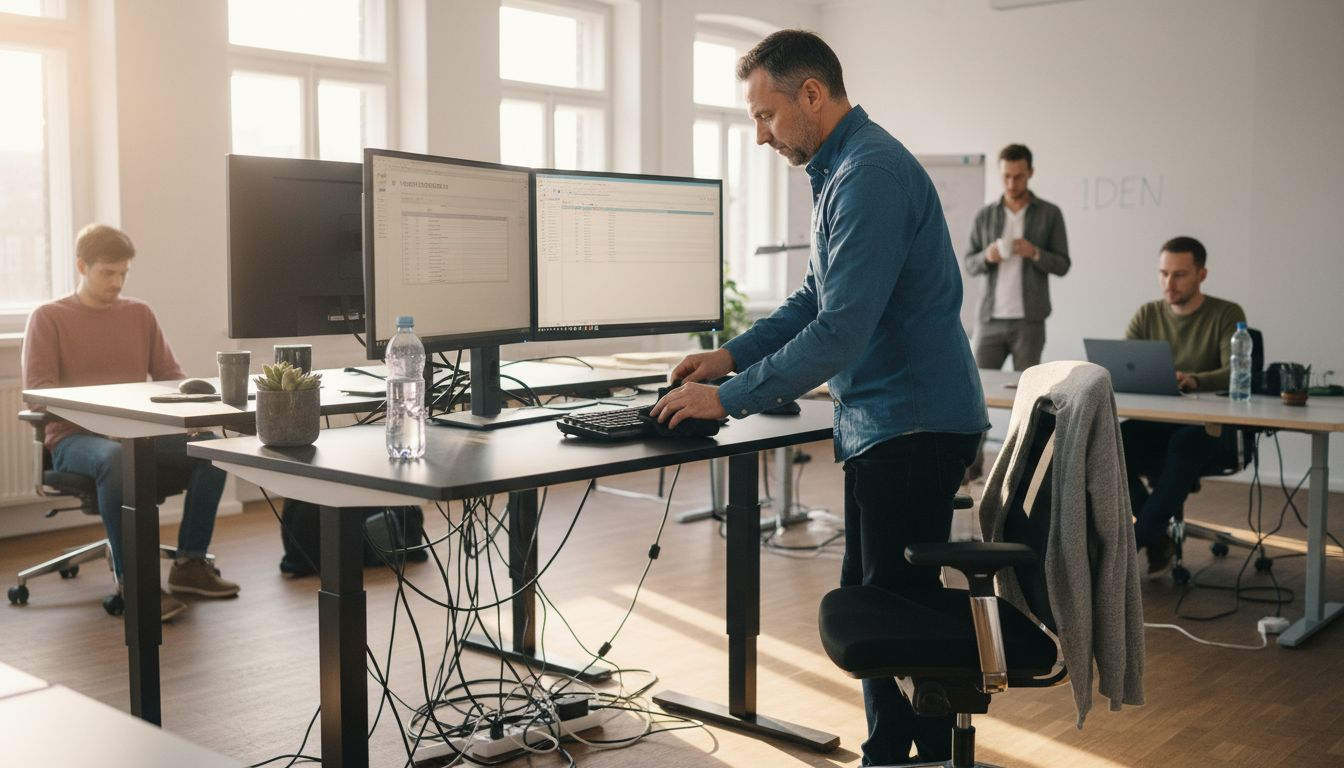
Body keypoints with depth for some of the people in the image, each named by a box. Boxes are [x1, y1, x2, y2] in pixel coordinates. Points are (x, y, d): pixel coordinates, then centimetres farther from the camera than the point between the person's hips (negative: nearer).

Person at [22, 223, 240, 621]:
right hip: (76, 437, -4)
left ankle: (190, 562, -10)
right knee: (116, 458, -40)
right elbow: (37, 392, -6)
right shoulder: (47, 318, 3)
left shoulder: (140, 313, 15)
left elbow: (171, 375, 16)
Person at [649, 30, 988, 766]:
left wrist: (729, 398, -19)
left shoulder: (871, 174, -20)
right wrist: (731, 354, 11)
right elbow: (816, 297, 21)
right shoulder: (840, 169, 13)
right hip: (883, 422, 10)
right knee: (868, 598, 16)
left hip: (912, 423, -10)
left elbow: (840, 330, -25)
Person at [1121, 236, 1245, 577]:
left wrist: (1193, 380, -39)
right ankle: (1157, 540, -14)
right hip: (1157, 425, 4)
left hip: (1211, 427, -3)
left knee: (1184, 444, -38)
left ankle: (1130, 543, -28)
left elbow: (1235, 374, -18)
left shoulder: (1226, 315, -3)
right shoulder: (1147, 315, 9)